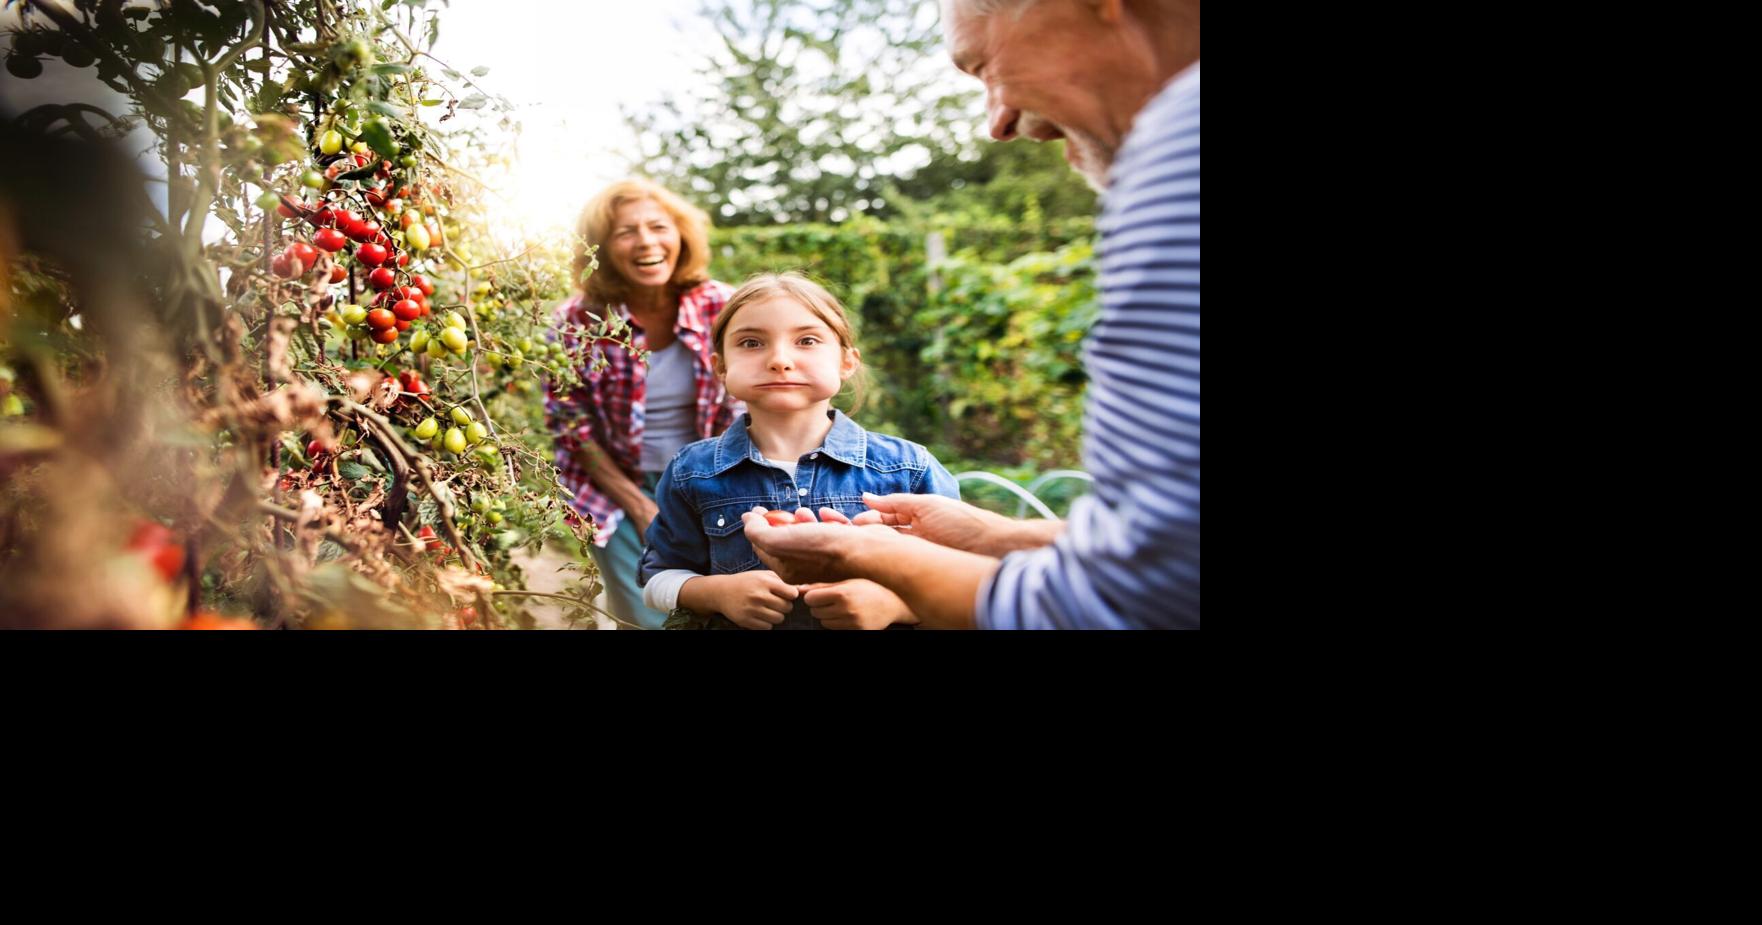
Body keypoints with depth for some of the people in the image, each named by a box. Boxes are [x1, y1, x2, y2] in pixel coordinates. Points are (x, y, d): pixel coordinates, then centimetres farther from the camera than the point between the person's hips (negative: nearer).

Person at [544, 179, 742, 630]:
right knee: (650, 618, -3)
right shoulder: (579, 321, -15)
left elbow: (741, 412, -2)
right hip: (618, 491, -2)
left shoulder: (721, 307, -11)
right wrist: (641, 508, -8)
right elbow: (571, 427, -7)